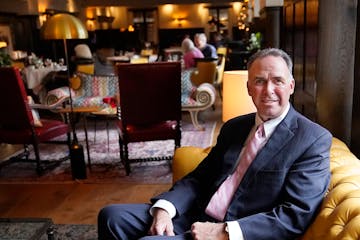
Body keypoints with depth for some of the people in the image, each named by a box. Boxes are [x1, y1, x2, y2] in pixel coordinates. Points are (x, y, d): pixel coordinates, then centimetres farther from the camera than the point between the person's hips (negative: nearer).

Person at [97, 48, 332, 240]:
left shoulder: (314, 140, -7)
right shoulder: (233, 127, 14)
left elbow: (297, 215, -15)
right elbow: (198, 178, 11)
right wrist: (164, 208, -8)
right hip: (197, 220, 6)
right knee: (113, 215, -5)